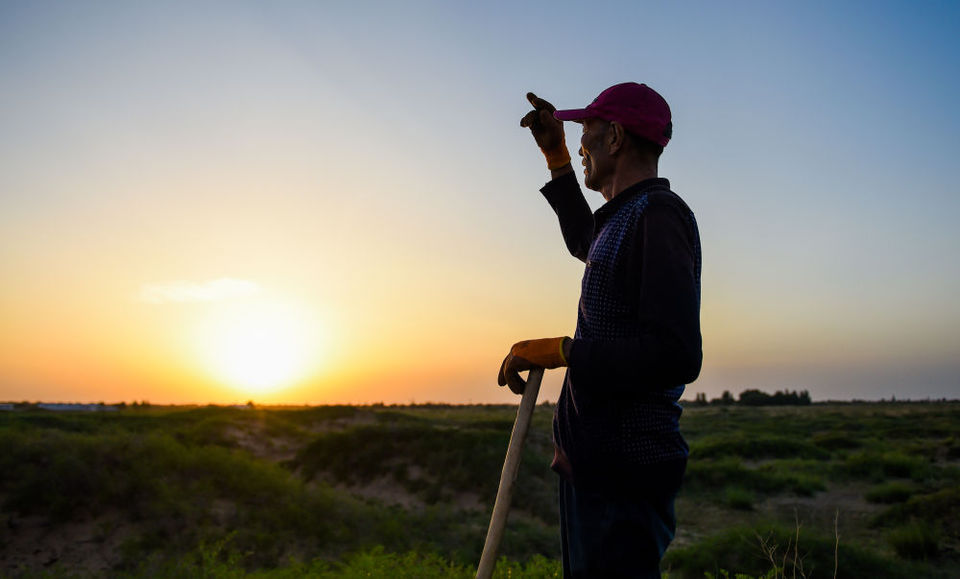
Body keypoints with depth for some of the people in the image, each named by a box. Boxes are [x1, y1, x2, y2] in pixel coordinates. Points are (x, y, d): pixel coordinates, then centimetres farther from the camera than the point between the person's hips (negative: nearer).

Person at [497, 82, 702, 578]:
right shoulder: (627, 219, 17)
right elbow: (585, 242, 42)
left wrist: (560, 351, -18)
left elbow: (677, 356, -24)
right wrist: (555, 157, 35)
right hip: (594, 466, 10)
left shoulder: (658, 214, -14)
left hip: (622, 478, -10)